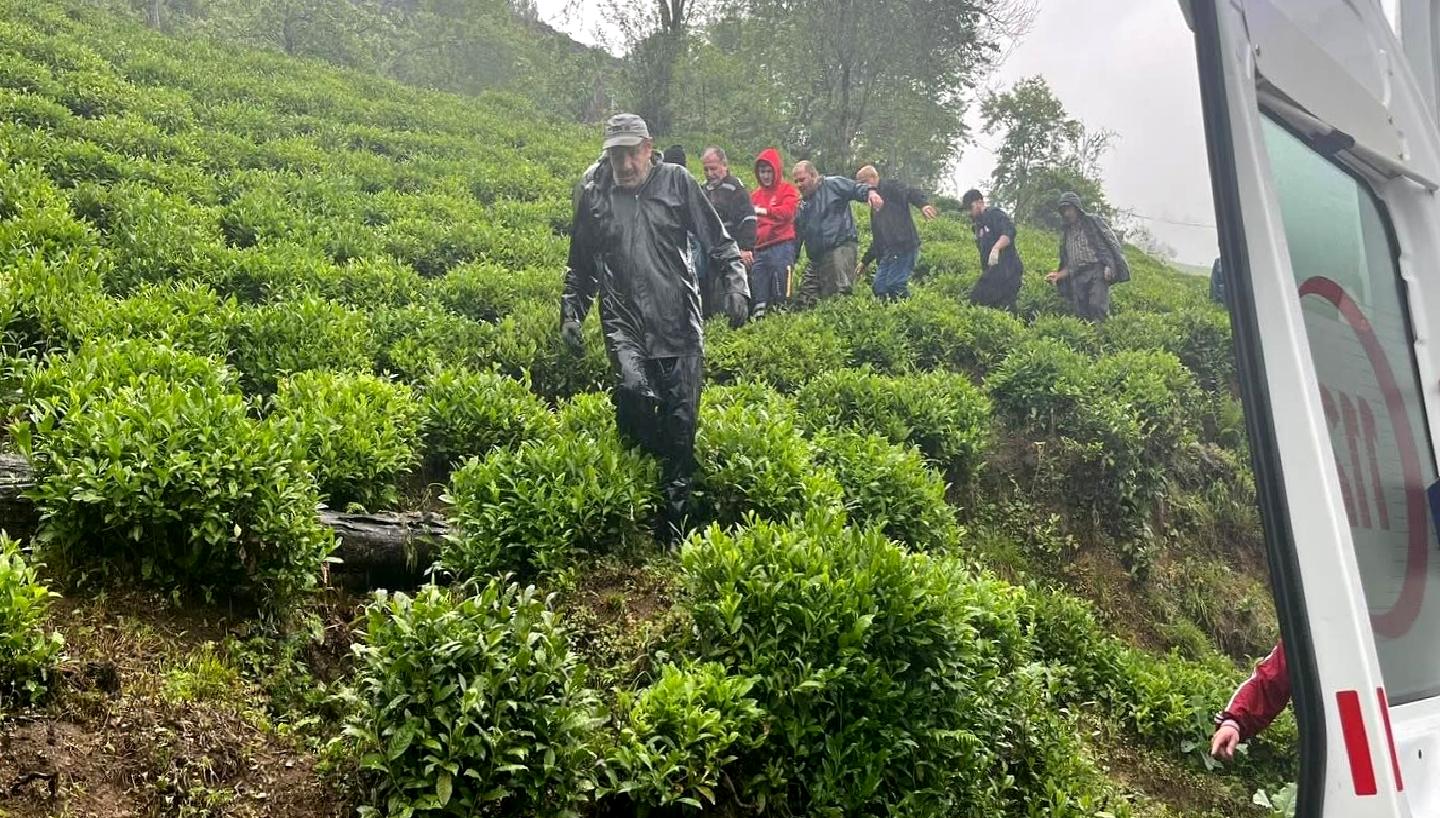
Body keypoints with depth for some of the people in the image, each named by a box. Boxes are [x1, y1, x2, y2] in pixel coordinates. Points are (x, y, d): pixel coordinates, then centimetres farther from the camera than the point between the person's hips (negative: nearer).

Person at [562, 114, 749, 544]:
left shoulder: (676, 181, 3)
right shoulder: (593, 191, 7)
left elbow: (718, 241, 7)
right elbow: (580, 263, 18)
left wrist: (736, 283, -5)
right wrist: (570, 314, 13)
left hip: (678, 320, 0)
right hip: (624, 321, 0)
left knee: (680, 418, -1)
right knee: (633, 390, -26)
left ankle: (674, 527, 11)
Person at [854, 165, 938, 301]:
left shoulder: (890, 186, 5)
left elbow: (911, 193, -15)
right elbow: (877, 239, 32)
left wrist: (923, 205, -36)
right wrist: (865, 262, 30)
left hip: (904, 246, -9)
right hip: (888, 253, 9)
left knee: (895, 285, -18)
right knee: (879, 287, 2)